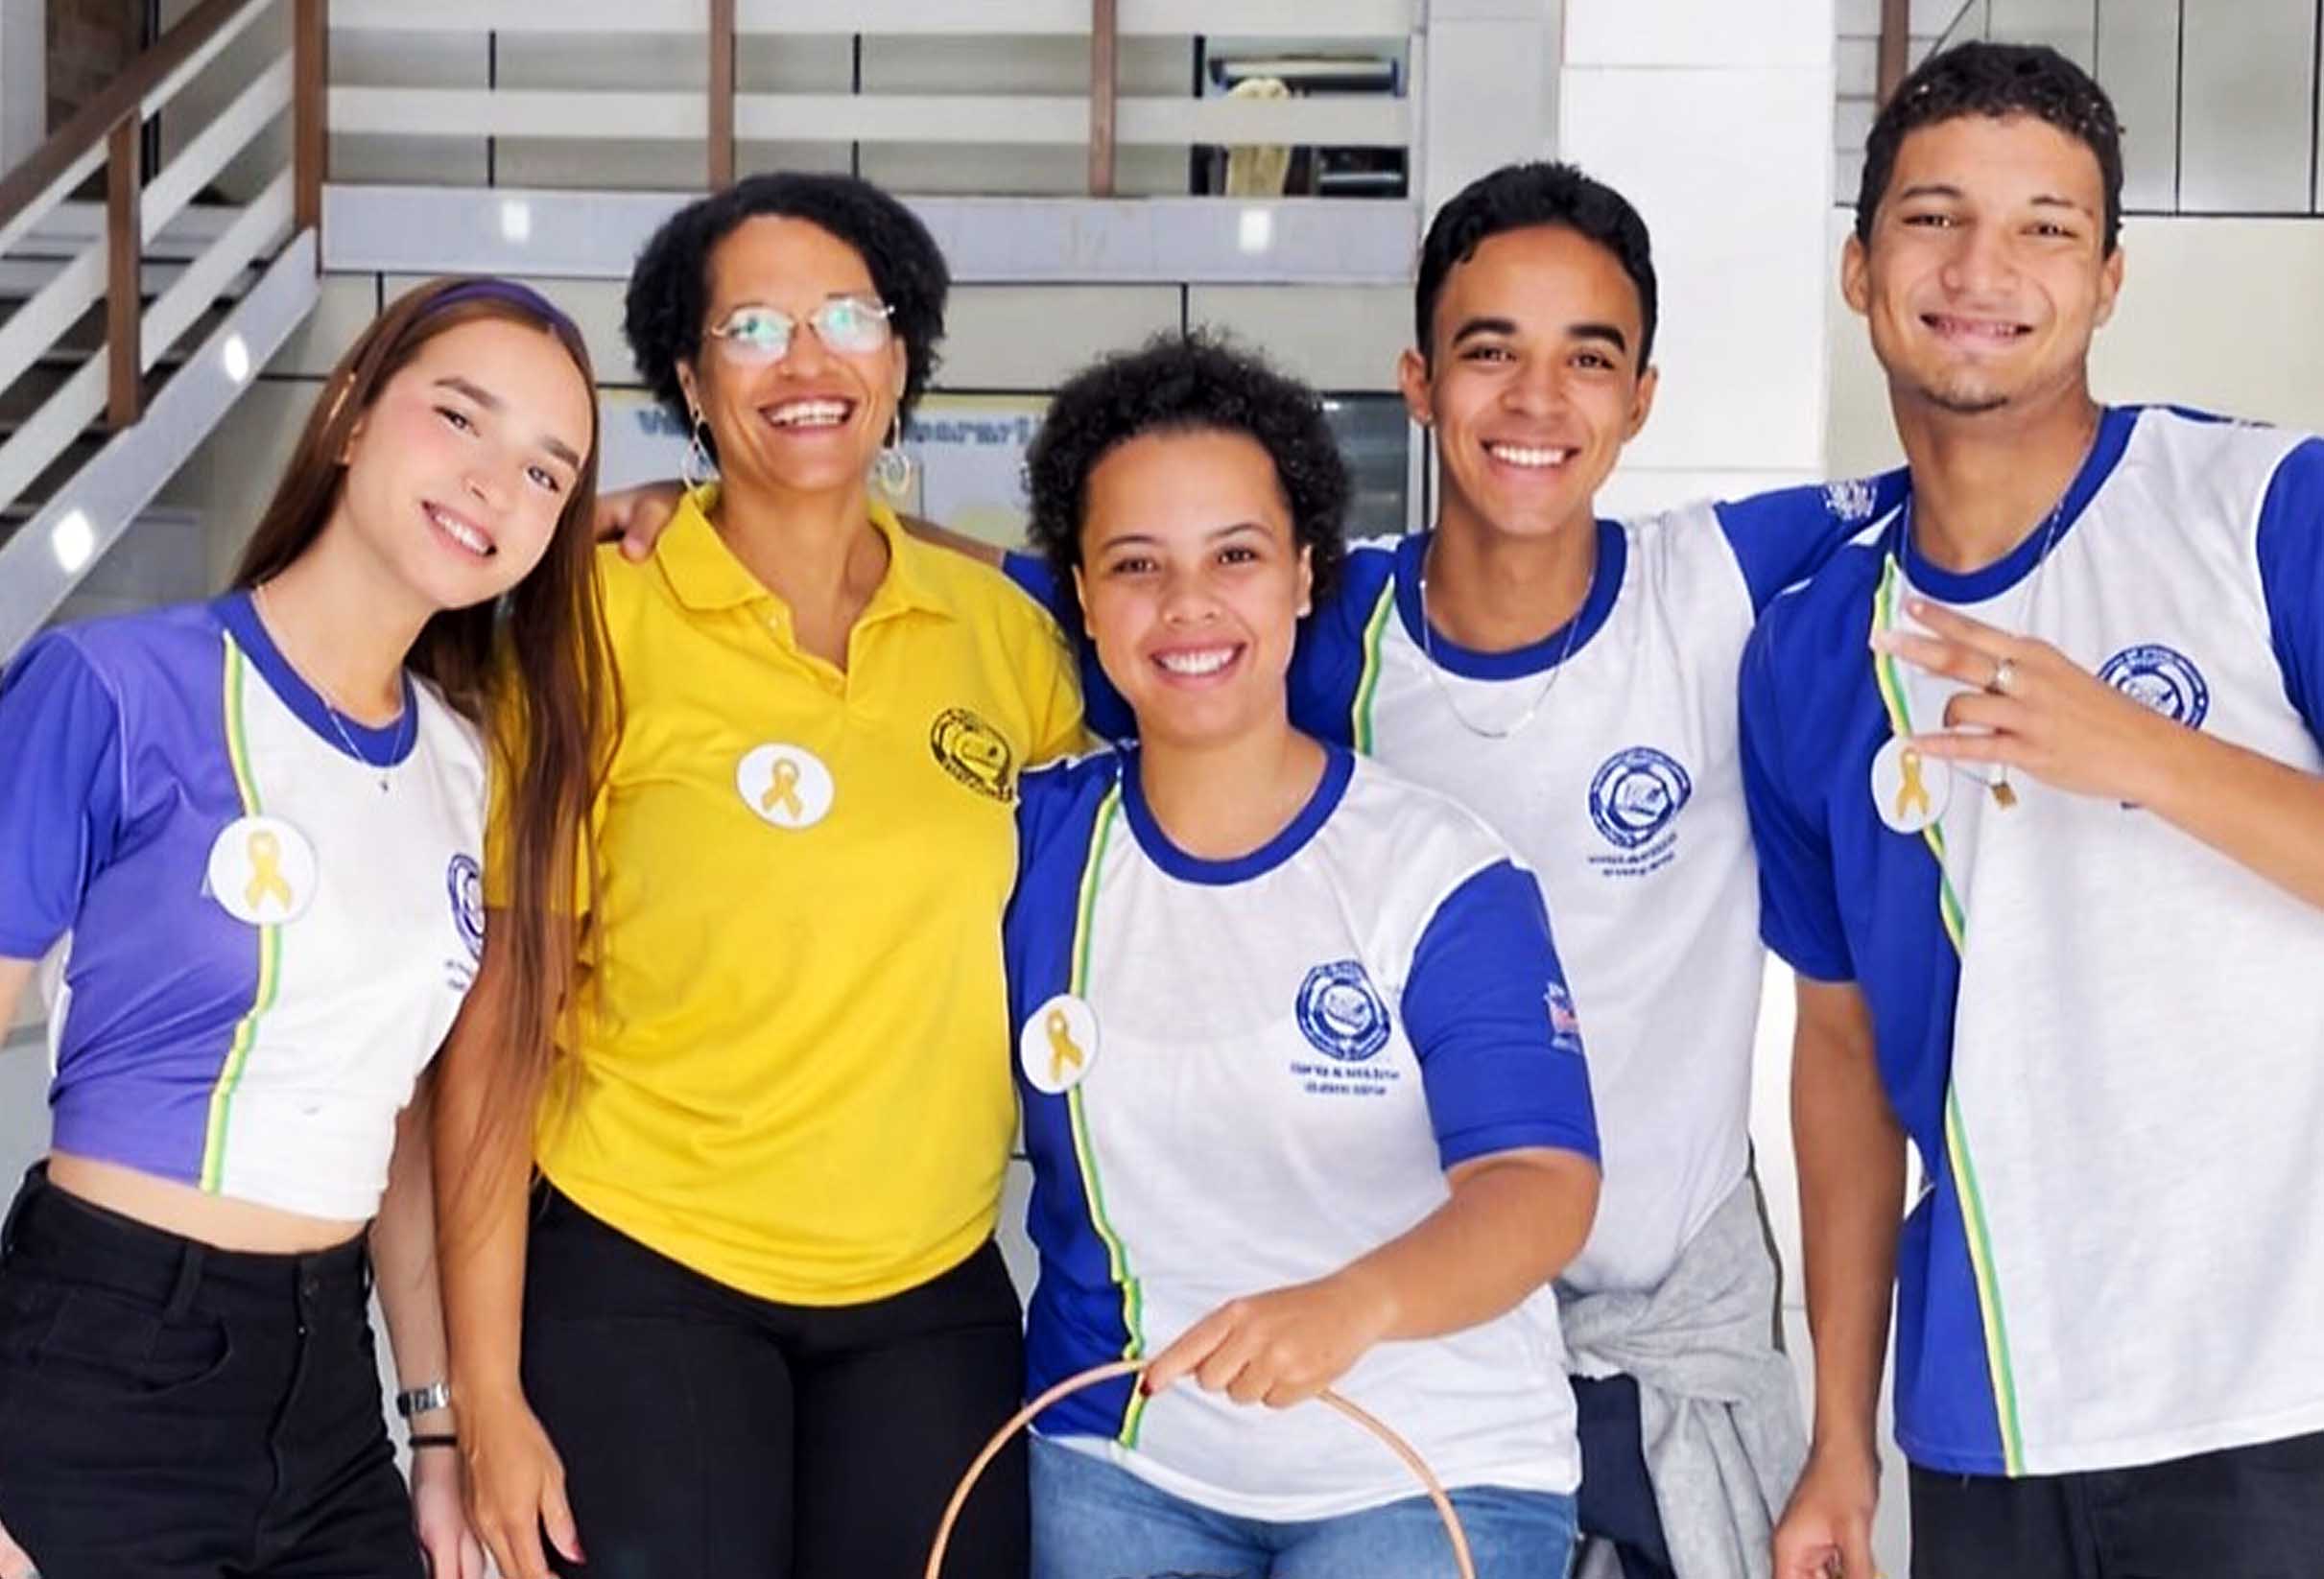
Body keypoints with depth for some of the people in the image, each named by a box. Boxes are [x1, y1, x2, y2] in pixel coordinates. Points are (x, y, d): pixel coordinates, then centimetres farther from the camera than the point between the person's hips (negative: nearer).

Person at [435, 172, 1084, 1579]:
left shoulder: (1002, 628, 2)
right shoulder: (602, 625, -8)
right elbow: (495, 1024, -7)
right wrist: (488, 1395, -10)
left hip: (935, 1297, 3)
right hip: (643, 1279, -3)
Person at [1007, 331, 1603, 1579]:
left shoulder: (1442, 875, -11)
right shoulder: (1032, 842, -1)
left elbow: (1541, 1183, -21)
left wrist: (1348, 1305, -40)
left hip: (1434, 1474, -3)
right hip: (1116, 1466, 3)